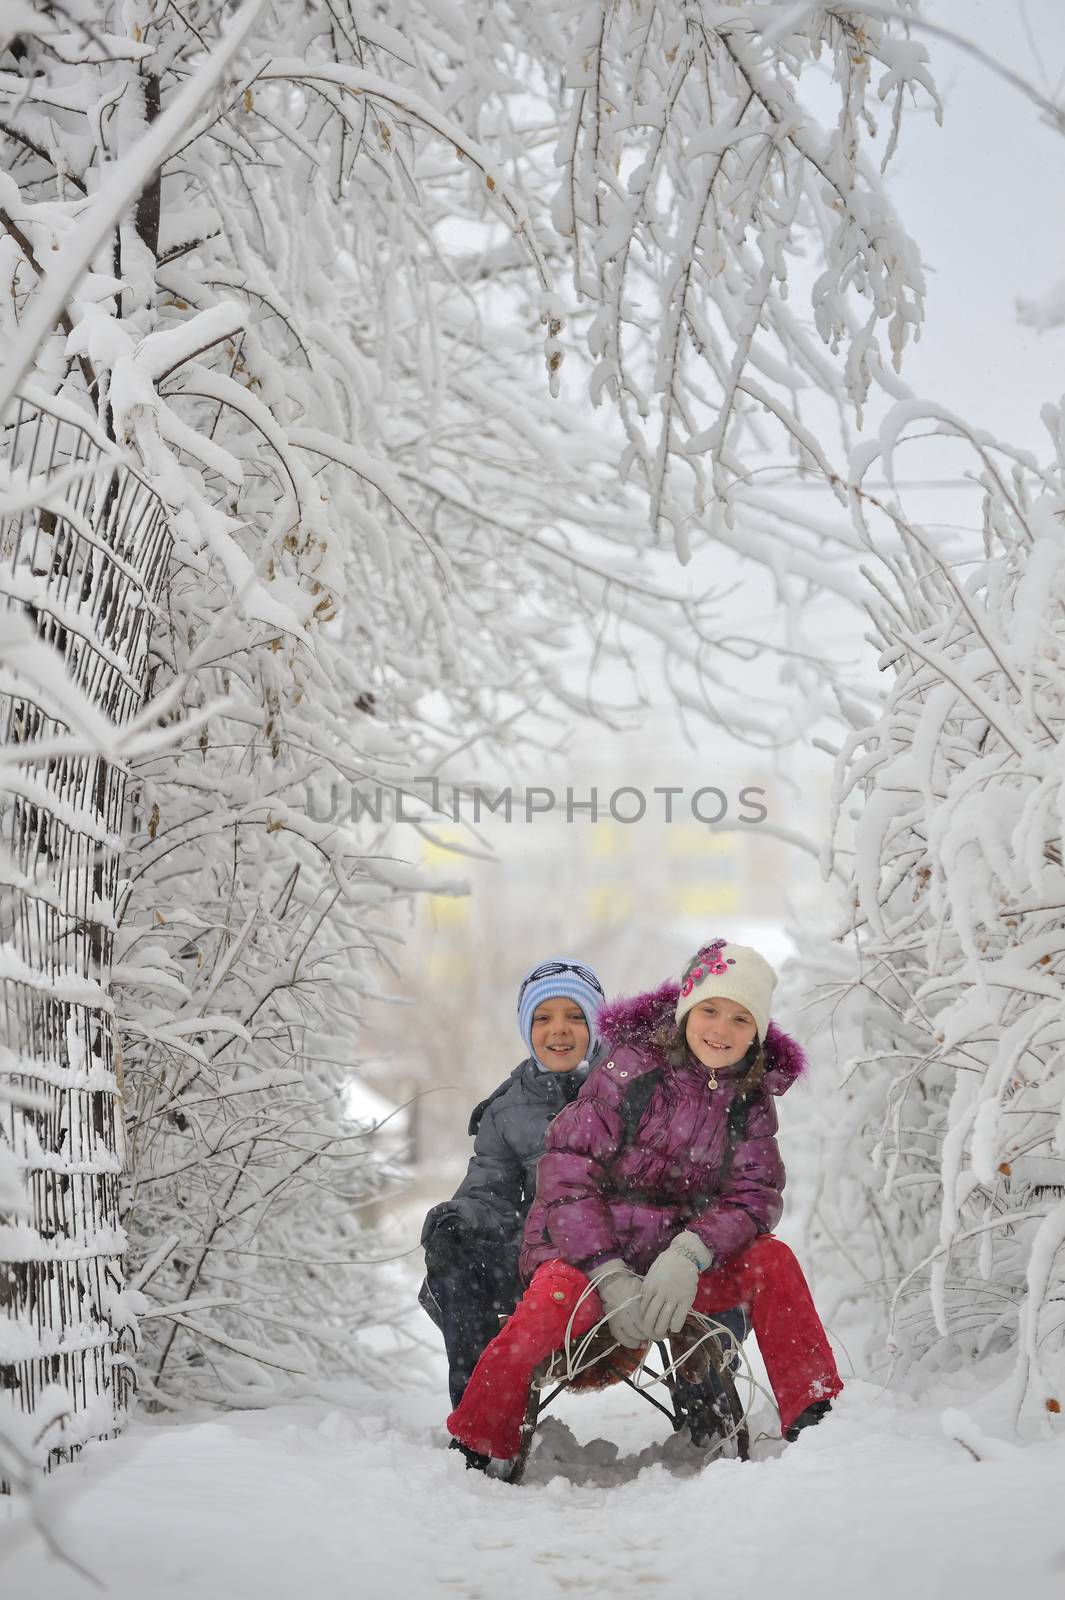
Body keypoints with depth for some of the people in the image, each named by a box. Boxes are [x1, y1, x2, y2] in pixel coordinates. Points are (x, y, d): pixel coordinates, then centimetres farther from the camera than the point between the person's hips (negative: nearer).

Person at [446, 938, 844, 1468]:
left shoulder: (750, 1098, 4)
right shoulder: (629, 1069, -10)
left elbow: (754, 1195, -5)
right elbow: (567, 1174, -13)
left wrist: (686, 1255, -25)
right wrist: (611, 1278, -23)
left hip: (677, 1267, 4)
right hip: (585, 1250, -4)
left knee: (772, 1260, -19)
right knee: (552, 1304, -34)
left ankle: (814, 1418, -9)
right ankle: (475, 1450, -15)